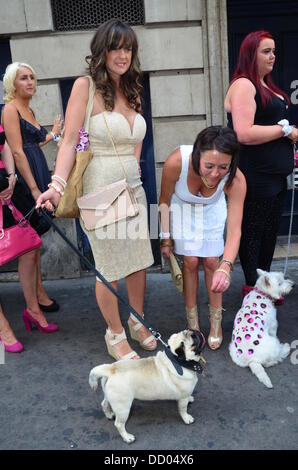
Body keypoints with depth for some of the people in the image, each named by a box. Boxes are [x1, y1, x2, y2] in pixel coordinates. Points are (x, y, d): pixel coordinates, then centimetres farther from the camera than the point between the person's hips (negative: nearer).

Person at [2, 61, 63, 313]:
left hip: (38, 173, 9)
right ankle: (38, 293, 8)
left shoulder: (29, 110, 18)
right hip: (24, 178, -9)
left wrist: (53, 133, 35)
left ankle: (37, 290, 21)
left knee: (35, 233, 11)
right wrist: (34, 188, -20)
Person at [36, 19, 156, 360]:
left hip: (133, 188, 6)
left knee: (139, 260, 11)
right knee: (109, 268, 4)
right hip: (101, 188, -6)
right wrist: (57, 185, -24)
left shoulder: (133, 91, 13)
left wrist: (131, 174, 8)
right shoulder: (85, 86, -6)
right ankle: (115, 334, 24)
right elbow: (70, 141, -13)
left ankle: (137, 322, 32)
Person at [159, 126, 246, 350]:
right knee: (191, 261, -2)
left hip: (211, 210, 1)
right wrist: (166, 238, -11)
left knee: (212, 261, 0)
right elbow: (165, 201, -20)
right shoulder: (176, 162, -40)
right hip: (182, 207, 0)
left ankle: (216, 322, 18)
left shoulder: (236, 180, -37)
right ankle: (193, 323, 15)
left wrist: (226, 266, -53)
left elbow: (234, 229, -37)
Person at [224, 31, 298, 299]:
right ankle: (252, 286, 14)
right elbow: (245, 134, -24)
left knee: (270, 231, 15)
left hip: (276, 174, 10)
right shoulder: (243, 85, -12)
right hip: (256, 176, -10)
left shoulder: (267, 86, 18)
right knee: (253, 232, 1)